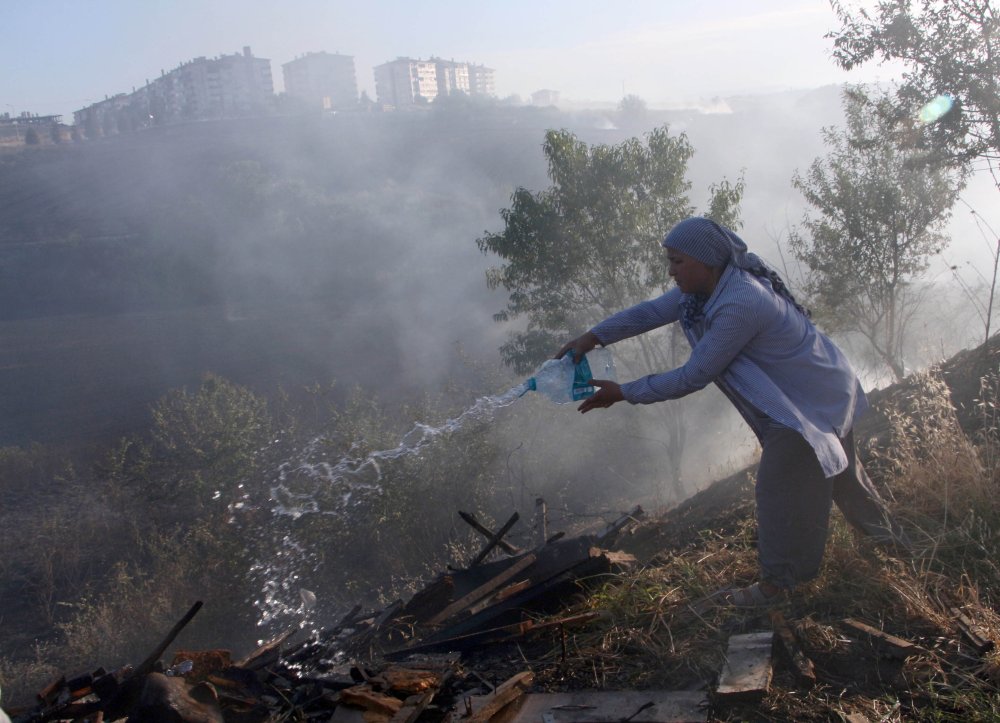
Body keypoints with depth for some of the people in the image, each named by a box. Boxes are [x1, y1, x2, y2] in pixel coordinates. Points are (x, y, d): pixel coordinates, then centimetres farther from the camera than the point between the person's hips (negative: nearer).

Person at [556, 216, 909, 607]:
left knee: (779, 488, -4)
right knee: (838, 472, 26)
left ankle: (776, 583, 12)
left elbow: (693, 376, -31)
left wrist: (622, 393, -25)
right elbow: (651, 311, -2)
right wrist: (592, 337, -13)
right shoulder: (709, 284, -8)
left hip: (812, 400, -10)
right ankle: (891, 537, 48)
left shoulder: (739, 304, -36)